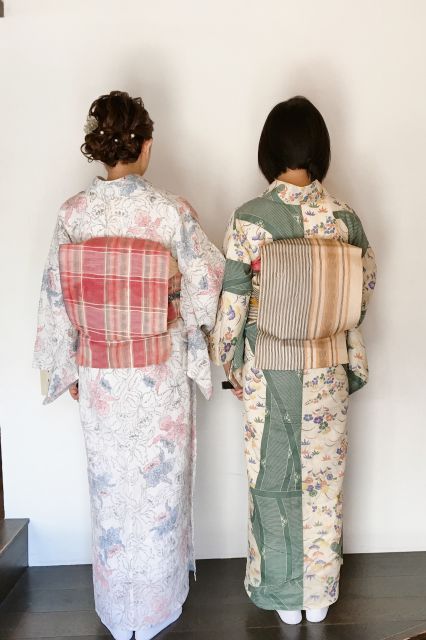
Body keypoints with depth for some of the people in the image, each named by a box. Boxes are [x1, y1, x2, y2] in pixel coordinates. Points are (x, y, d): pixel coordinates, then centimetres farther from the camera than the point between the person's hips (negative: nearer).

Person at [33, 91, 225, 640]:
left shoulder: (72, 213, -7)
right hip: (161, 375, -2)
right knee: (160, 486, 16)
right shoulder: (171, 211, -15)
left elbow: (57, 300, -3)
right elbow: (206, 288, -10)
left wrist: (67, 367, 9)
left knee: (110, 488, 18)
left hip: (100, 376, 2)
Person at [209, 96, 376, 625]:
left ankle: (284, 595, 34)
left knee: (273, 481, 15)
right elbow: (365, 288, 5)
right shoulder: (345, 218, -7)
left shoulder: (249, 220, -15)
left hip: (267, 371, -2)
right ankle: (318, 593, 36)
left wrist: (230, 364, 3)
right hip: (327, 371, 2)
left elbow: (231, 306, -12)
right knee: (323, 478, 18)